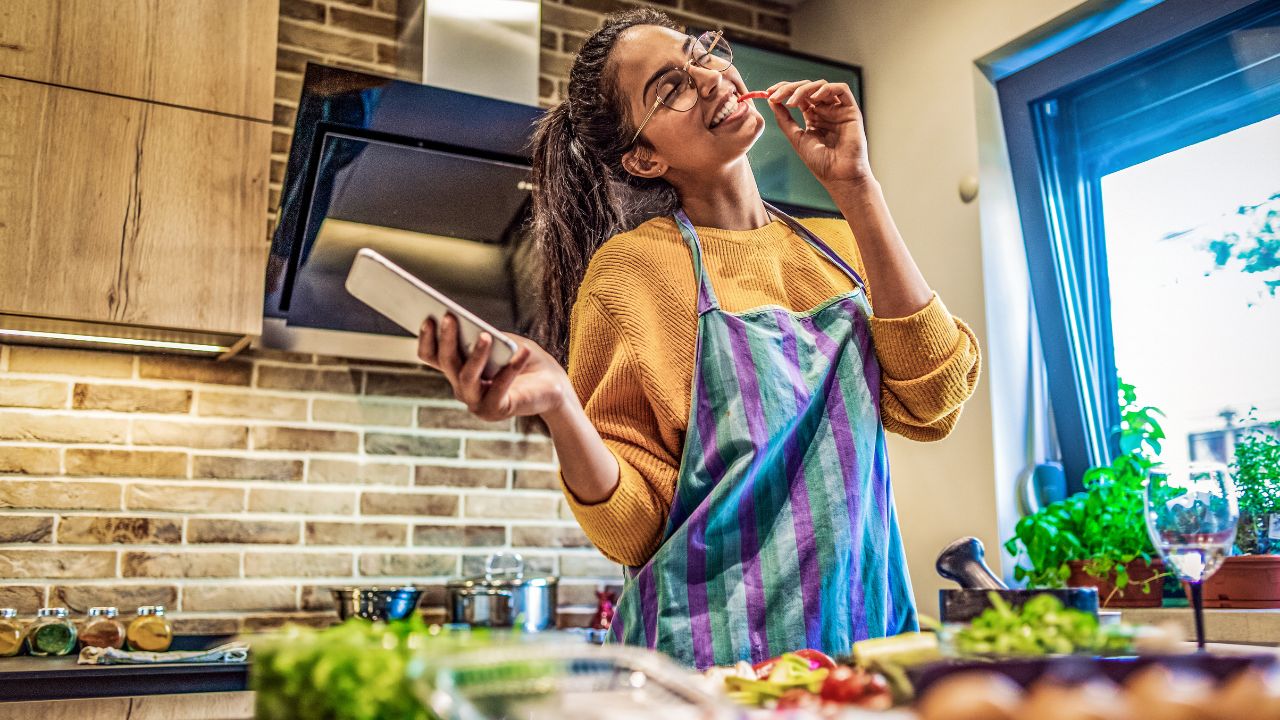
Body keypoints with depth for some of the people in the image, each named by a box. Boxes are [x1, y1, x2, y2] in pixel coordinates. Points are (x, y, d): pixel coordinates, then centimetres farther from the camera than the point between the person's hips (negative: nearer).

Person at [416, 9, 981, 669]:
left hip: (869, 633, 5)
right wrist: (557, 407, -30)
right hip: (720, 656, -4)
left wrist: (855, 191, -11)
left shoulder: (836, 248, 5)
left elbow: (930, 404, -10)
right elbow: (635, 529, -10)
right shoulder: (634, 266, -10)